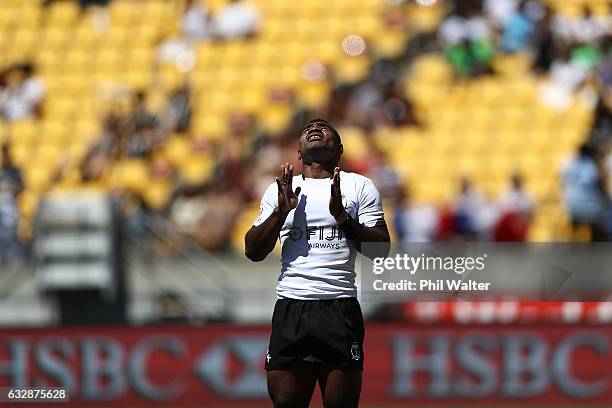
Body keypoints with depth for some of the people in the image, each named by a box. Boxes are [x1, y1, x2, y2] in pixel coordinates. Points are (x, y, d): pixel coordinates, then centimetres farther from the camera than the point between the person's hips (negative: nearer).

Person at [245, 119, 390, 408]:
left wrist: (341, 216, -10)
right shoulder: (279, 189, 17)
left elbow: (381, 249, 1)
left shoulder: (359, 186, 9)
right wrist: (282, 211, -2)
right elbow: (253, 252, 11)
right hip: (290, 308, 2)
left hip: (340, 308, -2)